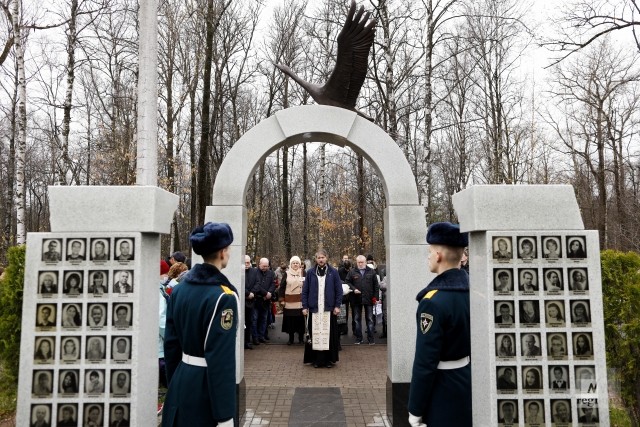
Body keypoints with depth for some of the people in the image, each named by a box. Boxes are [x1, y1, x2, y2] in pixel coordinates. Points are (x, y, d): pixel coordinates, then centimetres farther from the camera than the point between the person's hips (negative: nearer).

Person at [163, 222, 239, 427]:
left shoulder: (180, 288, 2)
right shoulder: (223, 296, -20)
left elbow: (171, 341, 8)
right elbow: (221, 360, -22)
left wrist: (174, 384, 19)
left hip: (181, 382, 7)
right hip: (205, 387, -7)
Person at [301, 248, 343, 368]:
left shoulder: (333, 272, 3)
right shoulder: (310, 272, 5)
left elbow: (339, 290, 4)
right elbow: (305, 291, 6)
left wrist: (337, 306, -3)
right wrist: (305, 307, 0)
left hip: (329, 309, -1)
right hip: (314, 309, 1)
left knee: (329, 334, 2)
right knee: (314, 334, 2)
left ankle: (329, 359, 14)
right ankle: (316, 359, 12)